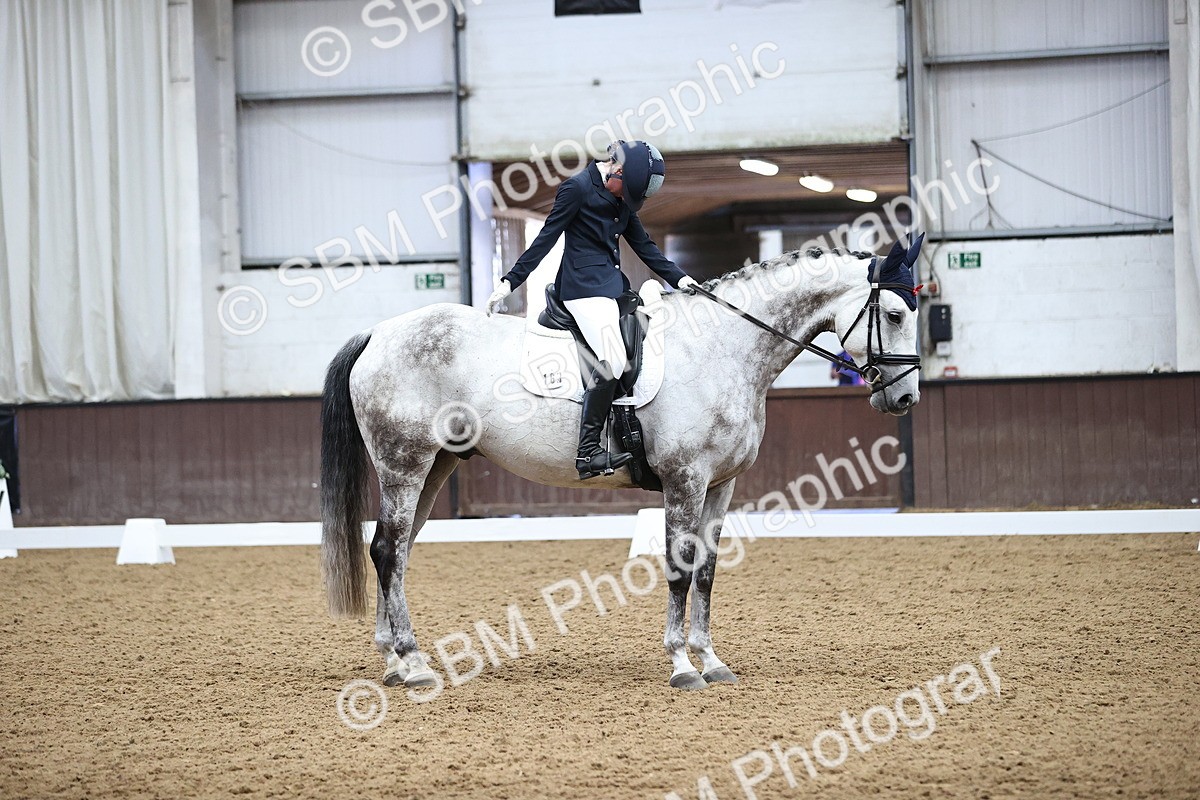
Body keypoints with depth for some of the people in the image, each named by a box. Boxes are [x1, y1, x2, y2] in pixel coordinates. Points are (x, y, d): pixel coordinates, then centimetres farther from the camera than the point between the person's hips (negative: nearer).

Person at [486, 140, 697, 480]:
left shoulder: (623, 197, 15)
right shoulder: (578, 188, -9)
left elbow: (643, 245, 20)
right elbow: (546, 238, -9)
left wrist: (679, 278, 13)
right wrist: (510, 281, -10)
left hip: (613, 283, 9)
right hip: (584, 284, -9)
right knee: (613, 359, -22)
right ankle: (587, 452, -24)